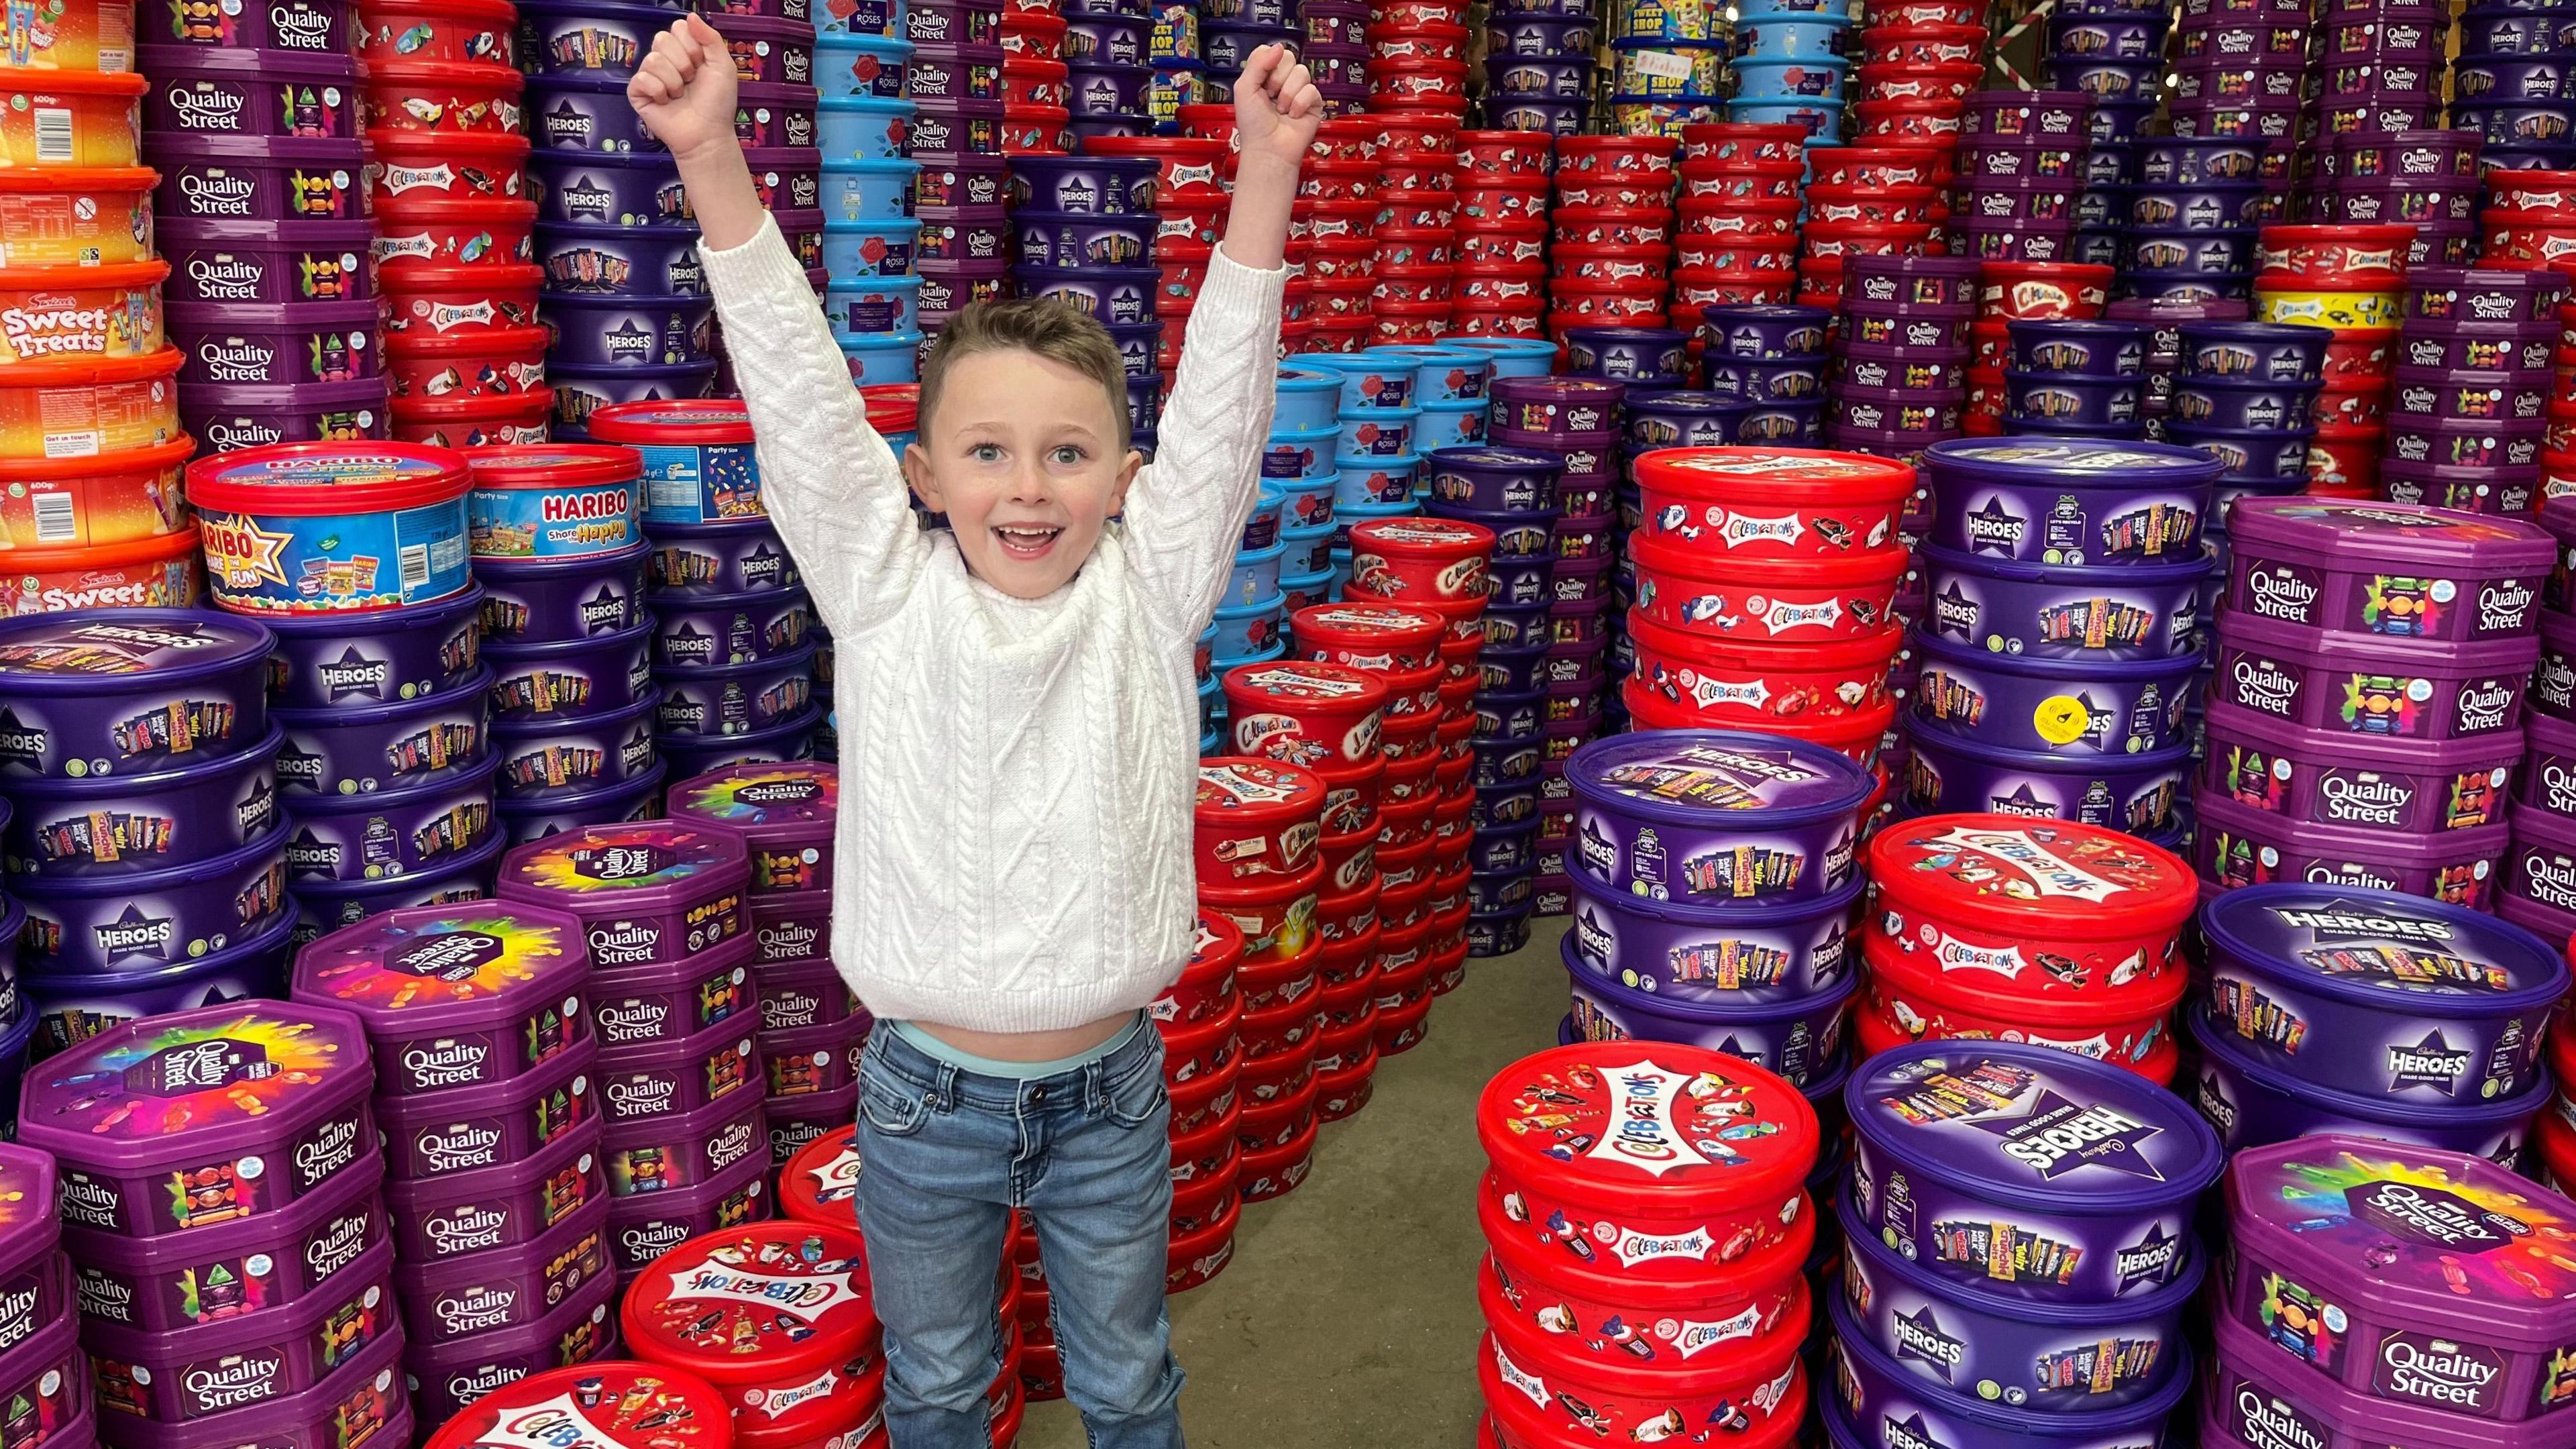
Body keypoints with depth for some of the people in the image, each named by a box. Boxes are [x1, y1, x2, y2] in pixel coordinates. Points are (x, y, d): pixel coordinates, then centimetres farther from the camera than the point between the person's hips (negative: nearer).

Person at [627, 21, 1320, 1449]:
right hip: (926, 1093, 0)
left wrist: (1264, 173, -28)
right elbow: (798, 396, -18)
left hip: (1108, 1090, 0)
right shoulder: (887, 597, -9)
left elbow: (1219, 403, -17)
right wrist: (711, 161, -27)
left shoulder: (1147, 594, -8)